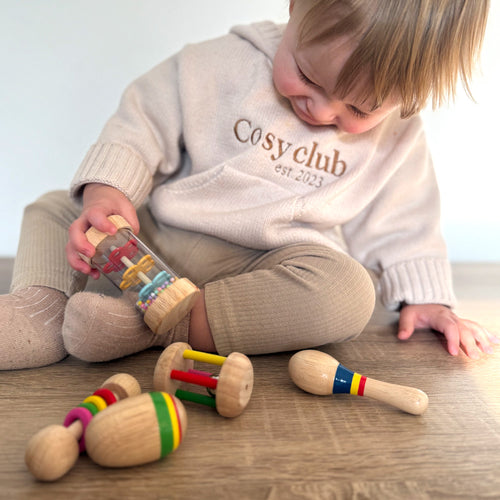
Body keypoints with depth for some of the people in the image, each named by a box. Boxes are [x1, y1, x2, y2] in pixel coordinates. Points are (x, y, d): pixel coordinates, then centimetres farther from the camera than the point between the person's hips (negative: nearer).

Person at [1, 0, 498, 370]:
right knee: (53, 208, 2)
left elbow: (401, 224, 9)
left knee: (348, 293, -33)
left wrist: (425, 296, 1)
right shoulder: (227, 63, -8)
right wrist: (105, 191, -20)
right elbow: (142, 126, -5)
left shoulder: (397, 139, 0)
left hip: (267, 269, 0)